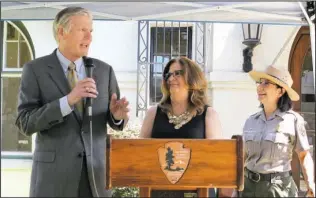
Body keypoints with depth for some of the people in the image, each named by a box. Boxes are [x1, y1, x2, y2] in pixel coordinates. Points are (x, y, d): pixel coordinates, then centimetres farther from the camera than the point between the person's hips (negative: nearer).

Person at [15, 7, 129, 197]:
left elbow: (115, 121, 8)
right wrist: (68, 100, -23)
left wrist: (118, 115, -16)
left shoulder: (104, 70, 6)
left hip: (96, 172, 3)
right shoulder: (35, 69, -3)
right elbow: (25, 122, -11)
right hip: (54, 173, -3)